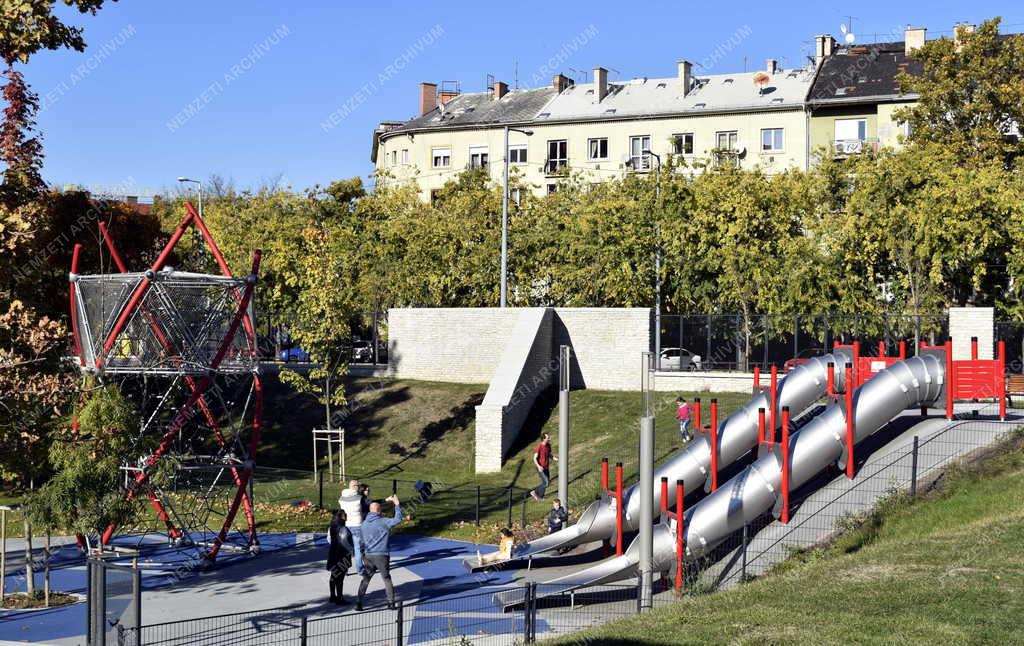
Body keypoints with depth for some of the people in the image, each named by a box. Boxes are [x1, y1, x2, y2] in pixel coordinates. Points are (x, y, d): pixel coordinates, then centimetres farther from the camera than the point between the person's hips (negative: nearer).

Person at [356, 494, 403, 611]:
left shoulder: (364, 524, 4)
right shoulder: (383, 522, -11)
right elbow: (398, 519, -9)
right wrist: (397, 504, -1)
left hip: (368, 555, 3)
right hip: (382, 556, -3)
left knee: (365, 579, 10)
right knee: (387, 579, 10)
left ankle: (359, 602, 3)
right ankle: (391, 602, 10)